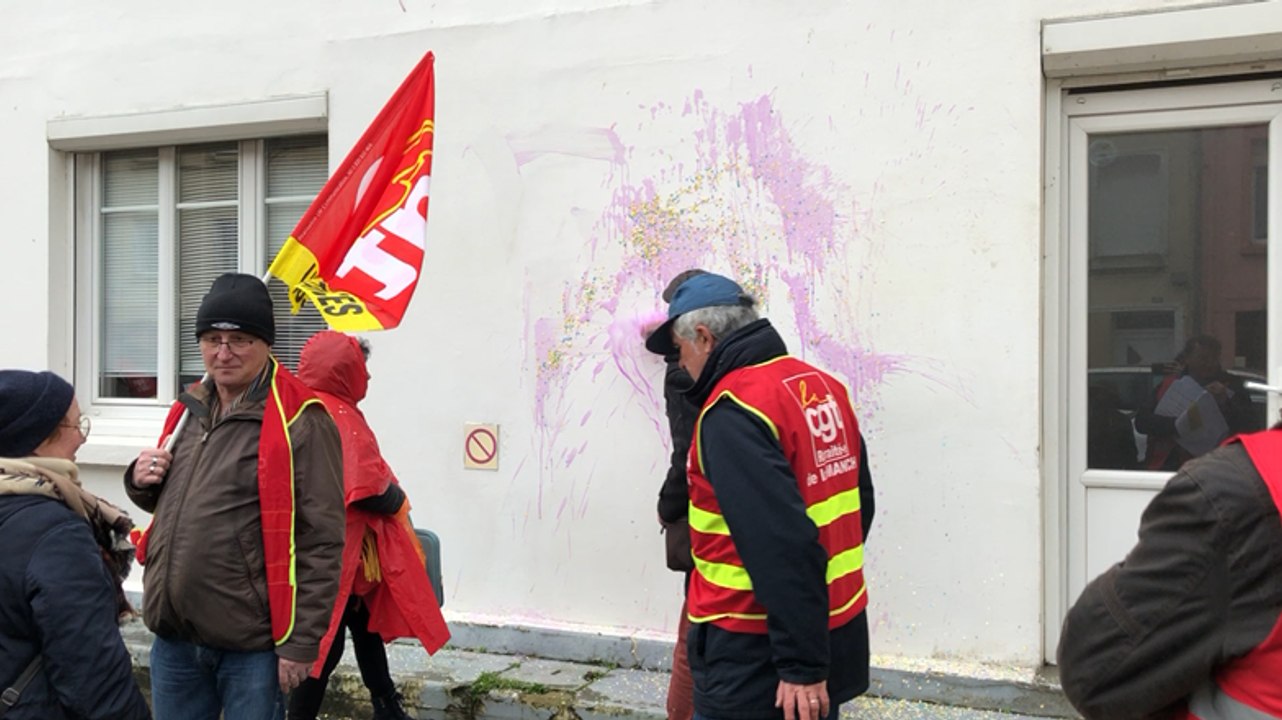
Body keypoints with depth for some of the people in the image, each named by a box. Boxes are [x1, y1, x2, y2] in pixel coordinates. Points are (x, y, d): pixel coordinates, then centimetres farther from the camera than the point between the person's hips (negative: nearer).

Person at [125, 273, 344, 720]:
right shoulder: (191, 409, 10)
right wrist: (142, 481, 2)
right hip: (173, 636, 7)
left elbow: (321, 542, -15)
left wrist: (300, 642, -15)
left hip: (251, 647, -7)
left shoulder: (298, 421, -13)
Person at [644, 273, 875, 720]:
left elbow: (783, 546, -26)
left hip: (756, 651, -8)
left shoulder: (731, 413, -21)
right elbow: (859, 501, 12)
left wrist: (801, 662, -22)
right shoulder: (824, 386, 5)